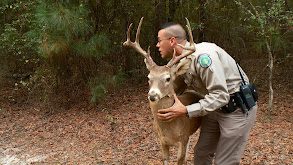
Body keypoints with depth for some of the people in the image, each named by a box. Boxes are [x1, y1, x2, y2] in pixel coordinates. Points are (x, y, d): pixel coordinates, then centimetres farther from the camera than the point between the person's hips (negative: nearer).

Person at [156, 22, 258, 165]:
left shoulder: (203, 55, -28)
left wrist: (186, 111, -31)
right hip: (217, 109, 9)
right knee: (201, 152, 12)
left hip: (237, 109, -9)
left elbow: (220, 96, -30)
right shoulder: (181, 61, 3)